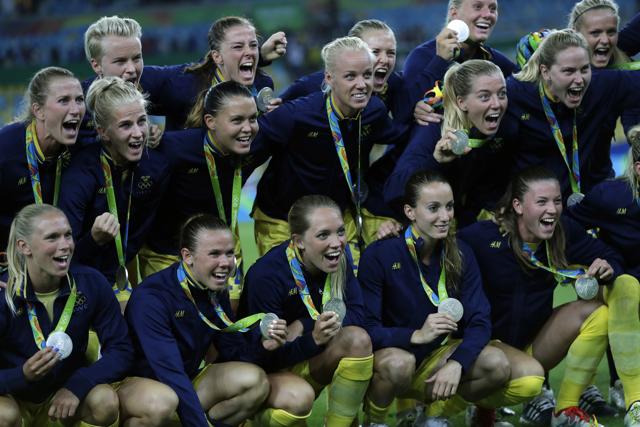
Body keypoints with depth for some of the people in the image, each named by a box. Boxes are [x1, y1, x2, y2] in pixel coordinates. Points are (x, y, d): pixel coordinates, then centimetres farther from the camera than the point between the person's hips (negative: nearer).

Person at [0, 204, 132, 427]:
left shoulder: (91, 283, -12)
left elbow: (121, 350, -9)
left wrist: (77, 386, -24)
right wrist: (23, 375, -39)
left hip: (65, 391, 3)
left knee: (105, 403, -27)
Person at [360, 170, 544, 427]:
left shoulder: (461, 254, -2)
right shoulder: (379, 256, -14)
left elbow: (480, 322, -10)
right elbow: (366, 329, -19)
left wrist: (457, 363, -30)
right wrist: (416, 335, -36)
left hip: (441, 353, 4)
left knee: (496, 363, -23)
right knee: (398, 363, -39)